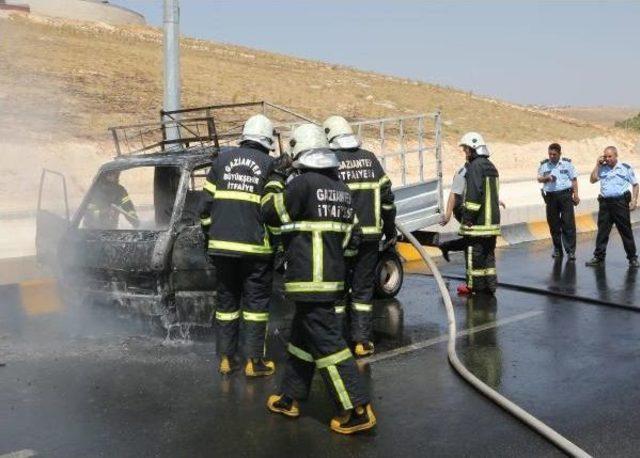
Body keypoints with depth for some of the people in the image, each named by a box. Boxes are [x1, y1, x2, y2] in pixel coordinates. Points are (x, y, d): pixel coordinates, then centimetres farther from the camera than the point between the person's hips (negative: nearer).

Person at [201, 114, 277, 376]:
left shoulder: (221, 160, 8)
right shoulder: (270, 165, -2)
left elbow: (207, 200, 8)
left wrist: (209, 232, 16)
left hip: (221, 244, 3)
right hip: (255, 246, -3)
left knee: (226, 299, 13)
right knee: (256, 302, 6)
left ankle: (226, 358, 16)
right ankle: (254, 361, 6)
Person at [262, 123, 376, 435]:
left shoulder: (303, 183, -13)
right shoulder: (341, 188, 12)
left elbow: (271, 213, -5)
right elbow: (352, 236, 13)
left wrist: (275, 182, 10)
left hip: (309, 280, -9)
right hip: (334, 276, 9)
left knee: (326, 342, -7)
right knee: (301, 336, 19)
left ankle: (358, 410, -6)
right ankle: (289, 399, 30)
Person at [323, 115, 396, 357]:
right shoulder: (369, 158, 7)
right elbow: (386, 195, 7)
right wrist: (390, 230, 15)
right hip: (369, 235, 3)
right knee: (363, 288, 10)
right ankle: (362, 340, 11)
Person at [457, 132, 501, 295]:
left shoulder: (475, 166, -13)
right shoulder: (490, 166, 18)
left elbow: (474, 193, -20)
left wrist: (468, 216, -18)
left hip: (478, 220, -9)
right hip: (492, 218, 9)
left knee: (474, 251, -2)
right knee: (488, 251, 13)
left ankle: (475, 284, 2)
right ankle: (490, 283, 15)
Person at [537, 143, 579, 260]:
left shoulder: (567, 163, 2)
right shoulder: (544, 164, 7)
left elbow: (574, 179, 4)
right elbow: (539, 179, 12)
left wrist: (575, 194, -2)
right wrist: (546, 178, -10)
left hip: (565, 194, -2)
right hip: (550, 196, 2)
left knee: (568, 224, -6)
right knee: (553, 224, 6)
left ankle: (570, 250, -5)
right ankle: (557, 249, 19)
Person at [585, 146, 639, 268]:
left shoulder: (626, 168, 3)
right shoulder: (602, 168, 11)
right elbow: (593, 179, 2)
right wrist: (597, 165, 0)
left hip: (621, 202, -3)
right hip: (605, 203, 3)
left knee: (626, 231, 2)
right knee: (602, 231, 5)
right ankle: (599, 257, 12)